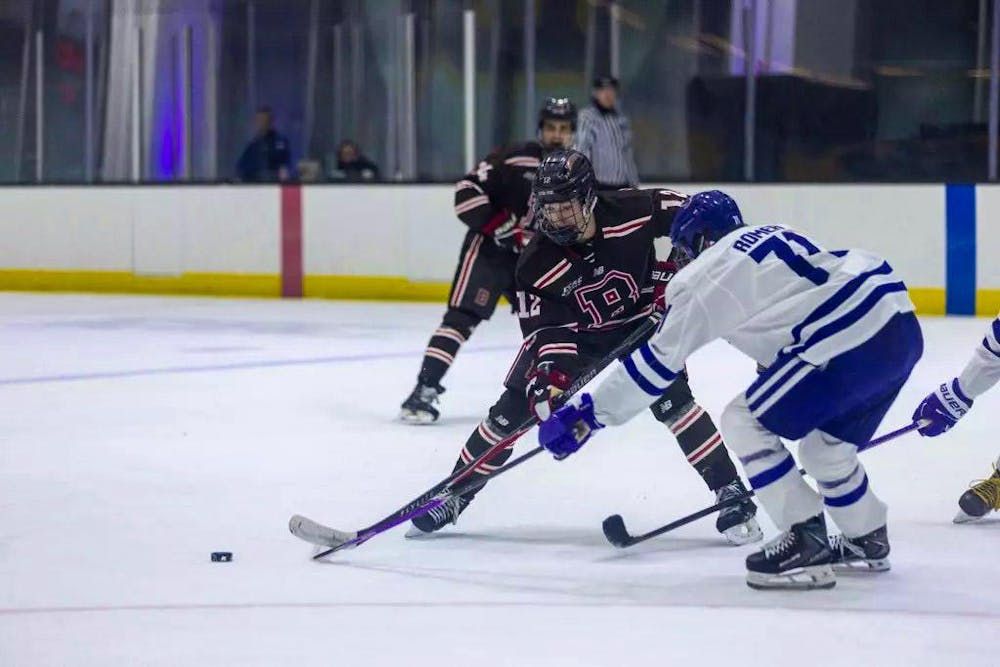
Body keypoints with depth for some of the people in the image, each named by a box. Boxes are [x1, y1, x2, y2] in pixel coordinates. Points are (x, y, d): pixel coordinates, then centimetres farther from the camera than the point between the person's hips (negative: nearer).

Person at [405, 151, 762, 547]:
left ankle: (731, 493, -14)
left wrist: (674, 275, -14)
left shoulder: (632, 212, -26)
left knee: (673, 399, -23)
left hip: (639, 320, -1)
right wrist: (549, 380, -36)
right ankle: (455, 493, 13)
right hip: (574, 333, 2)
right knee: (513, 408, -3)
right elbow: (544, 331, -21)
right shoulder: (537, 265, -23)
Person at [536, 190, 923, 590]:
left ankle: (806, 545, -1)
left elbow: (658, 362, 6)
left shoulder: (706, 275, 5)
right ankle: (868, 541, 40)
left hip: (852, 339, -9)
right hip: (903, 325, 9)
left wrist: (586, 414, 13)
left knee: (745, 423, 2)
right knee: (823, 441, 26)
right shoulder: (776, 235, 27)